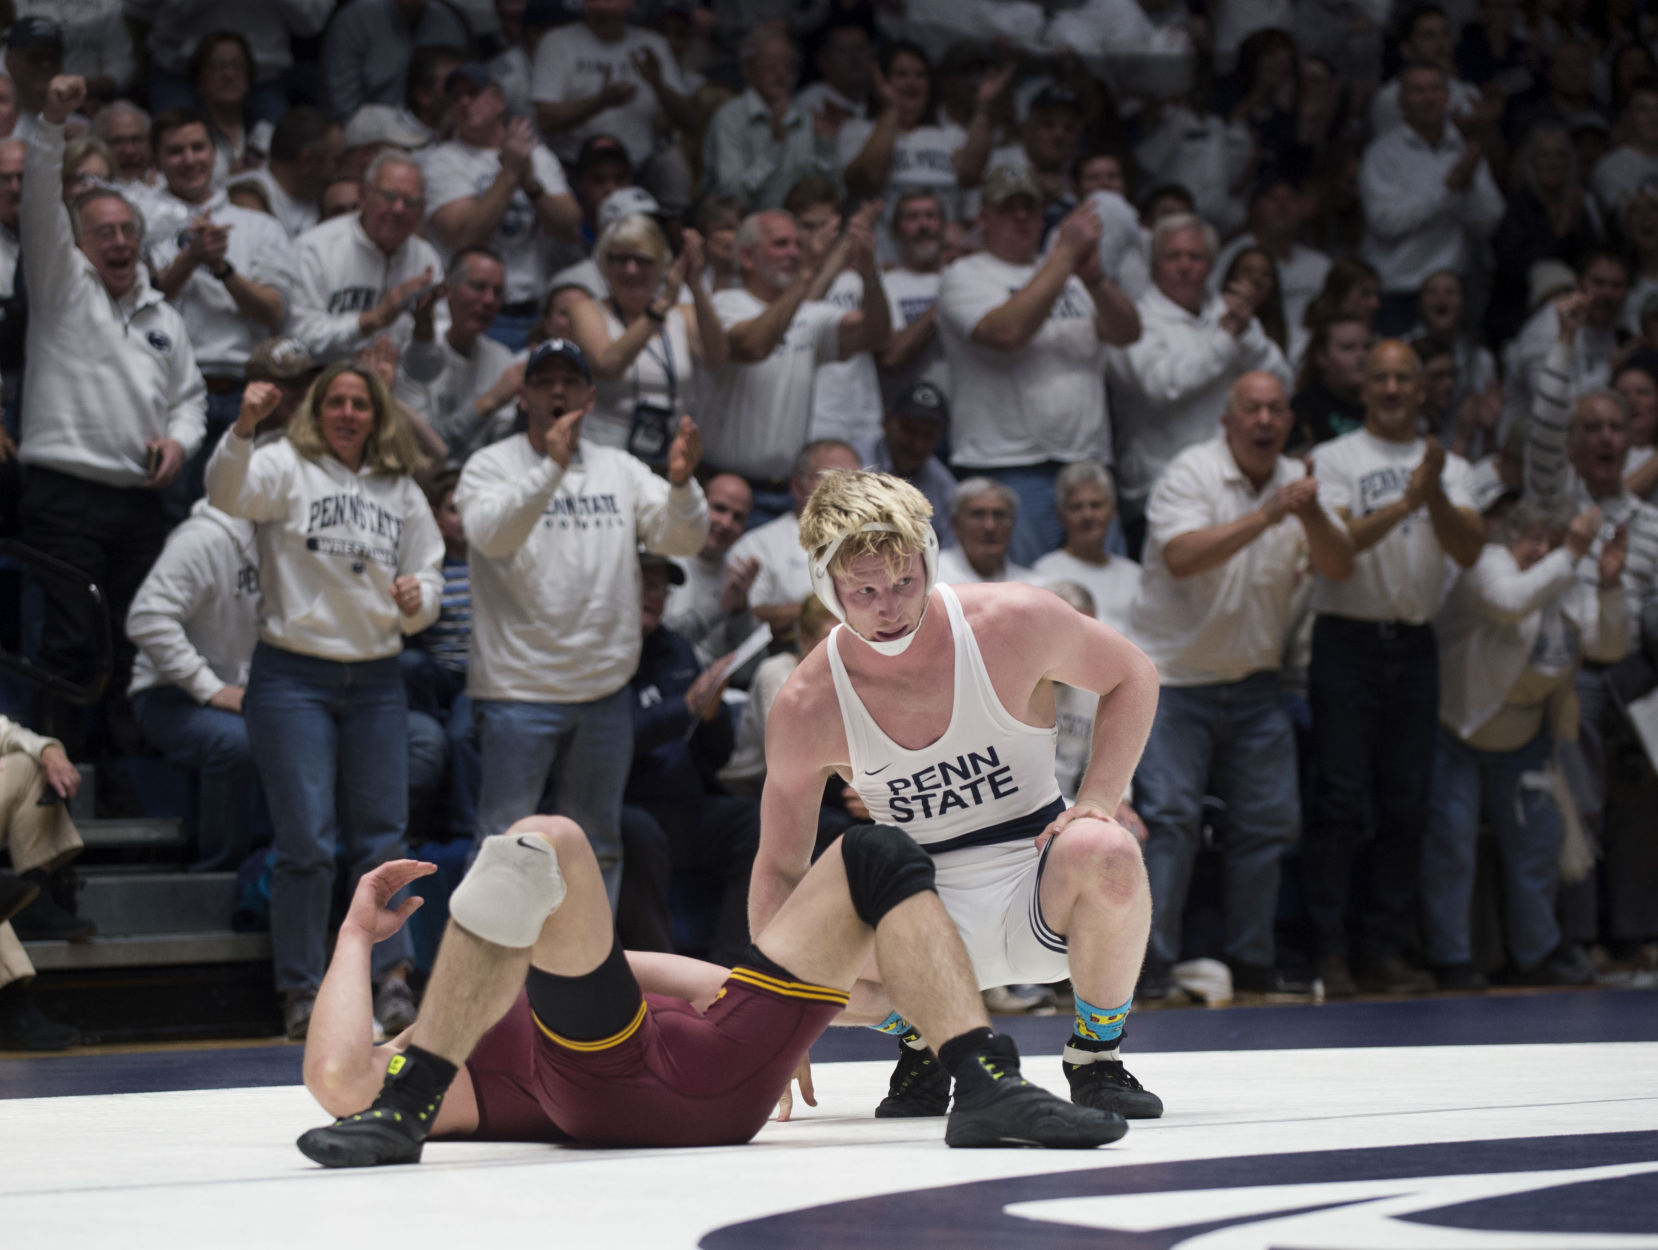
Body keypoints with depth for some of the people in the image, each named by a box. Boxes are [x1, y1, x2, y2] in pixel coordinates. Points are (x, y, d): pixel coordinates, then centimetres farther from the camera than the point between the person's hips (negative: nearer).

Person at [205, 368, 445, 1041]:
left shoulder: (402, 493, 13)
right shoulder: (287, 467, -1)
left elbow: (430, 576, 15)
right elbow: (228, 492, -21)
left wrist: (418, 600, -8)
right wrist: (244, 428, -39)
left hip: (377, 678, 4)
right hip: (294, 676, -4)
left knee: (381, 834, 6)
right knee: (306, 840, -5)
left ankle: (389, 978, 13)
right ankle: (301, 992, 3)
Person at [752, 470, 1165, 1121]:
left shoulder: (1014, 622, -12)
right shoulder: (807, 708, -10)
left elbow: (1133, 677, 6)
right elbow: (780, 867, 0)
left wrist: (1097, 802, -9)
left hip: (1034, 890, -1)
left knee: (1104, 853, -36)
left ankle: (1096, 1054, -8)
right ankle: (920, 1040, 7)